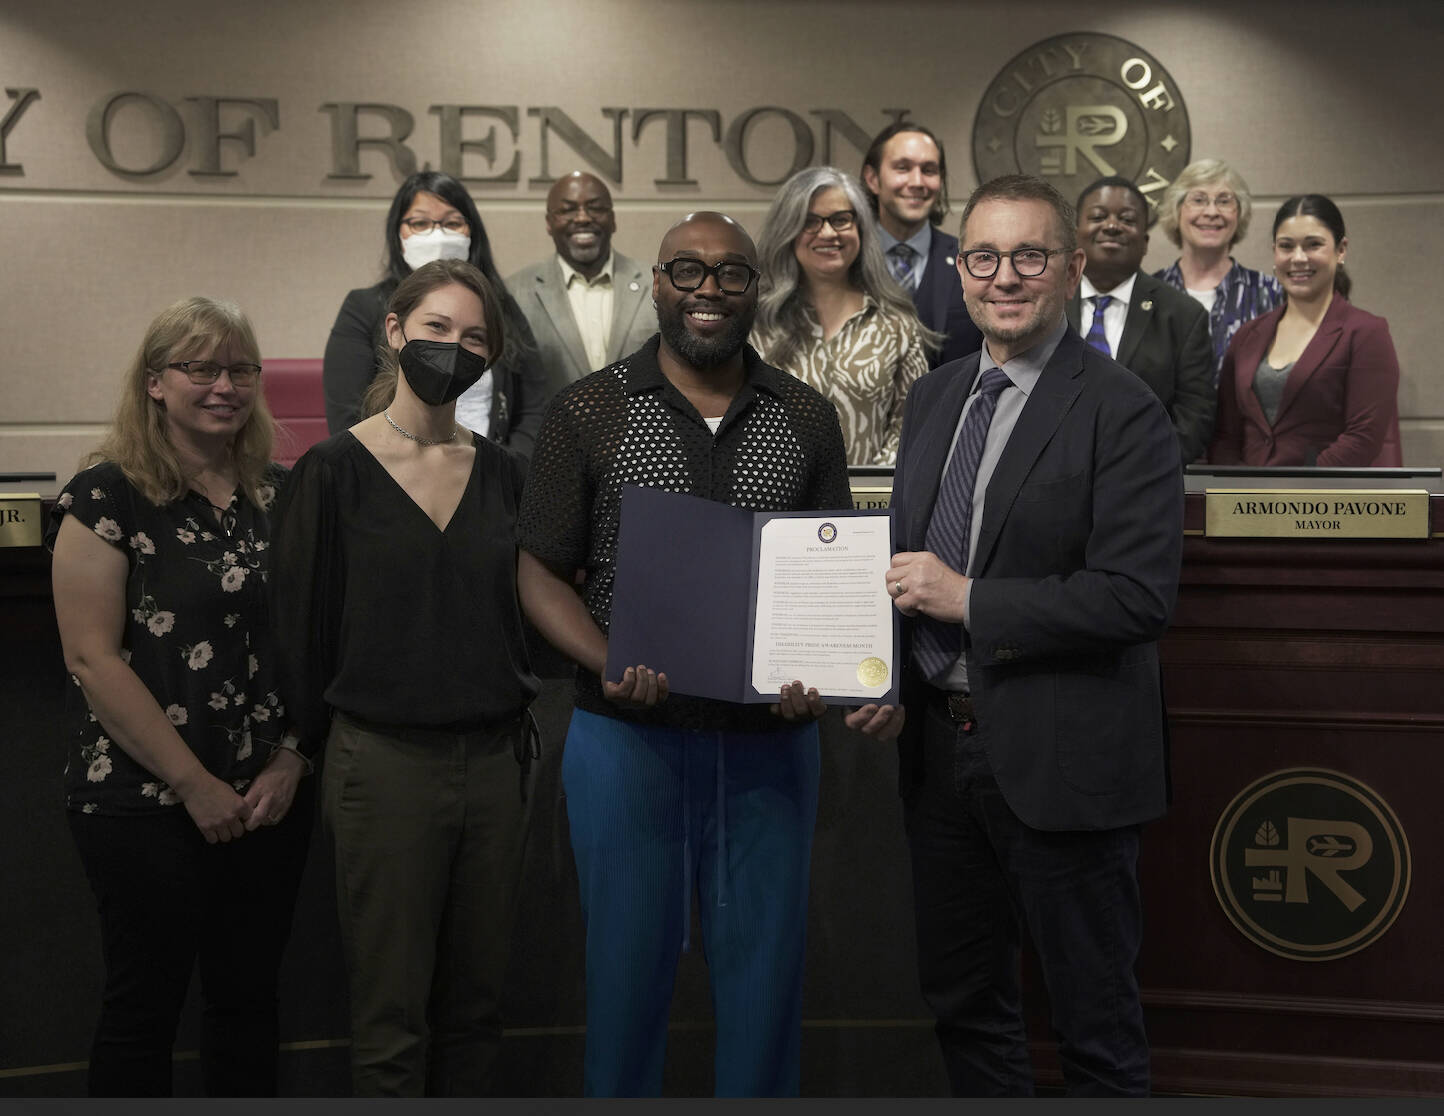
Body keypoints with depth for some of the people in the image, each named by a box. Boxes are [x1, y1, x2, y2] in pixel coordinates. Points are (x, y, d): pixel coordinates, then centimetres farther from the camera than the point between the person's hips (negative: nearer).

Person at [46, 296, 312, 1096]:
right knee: (144, 1008, 5)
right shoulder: (107, 495, -8)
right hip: (144, 808, -5)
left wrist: (290, 763, -4)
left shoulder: (278, 495, 8)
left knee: (250, 1000, 13)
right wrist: (196, 786, -13)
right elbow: (93, 658, -13)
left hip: (271, 803, 5)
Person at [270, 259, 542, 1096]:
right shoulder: (336, 471, -3)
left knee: (476, 1004, 10)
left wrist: (515, 723, 9)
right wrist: (319, 748, 2)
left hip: (497, 759, 4)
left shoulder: (502, 473, 9)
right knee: (392, 1019, 2)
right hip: (385, 764, -4)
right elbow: (304, 627, 0)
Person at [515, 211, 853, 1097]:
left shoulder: (808, 419, 6)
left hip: (772, 737, 2)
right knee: (629, 963, 9)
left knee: (765, 967, 11)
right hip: (630, 735, -2)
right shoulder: (589, 414, 0)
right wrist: (610, 663, -17)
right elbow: (541, 571, 0)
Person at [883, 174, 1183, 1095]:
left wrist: (968, 599, -21)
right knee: (962, 1000, 19)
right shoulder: (934, 397, 10)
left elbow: (1141, 596, -20)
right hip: (942, 743, 7)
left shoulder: (1123, 412, -12)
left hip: (1060, 758, -7)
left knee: (1096, 1019, 8)